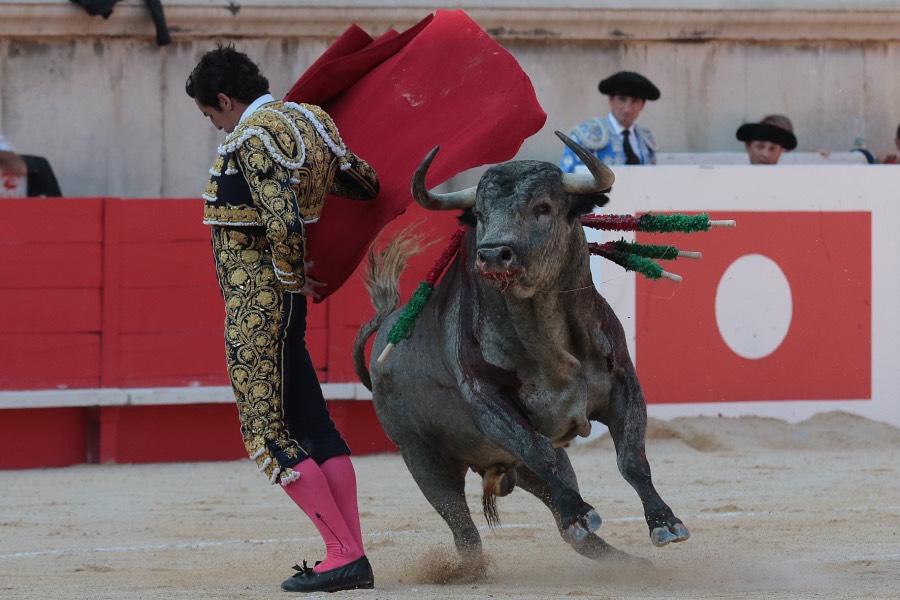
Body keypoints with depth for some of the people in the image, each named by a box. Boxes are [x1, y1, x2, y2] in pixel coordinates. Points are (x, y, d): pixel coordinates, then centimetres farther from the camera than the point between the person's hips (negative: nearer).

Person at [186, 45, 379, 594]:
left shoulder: (253, 137, -17)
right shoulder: (311, 120, 9)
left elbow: (284, 223, -27)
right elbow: (366, 183, 18)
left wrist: (292, 278, -12)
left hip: (256, 299, -9)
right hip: (282, 301, 9)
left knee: (267, 432, -8)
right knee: (311, 424, 10)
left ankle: (344, 554, -11)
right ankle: (353, 559, 10)